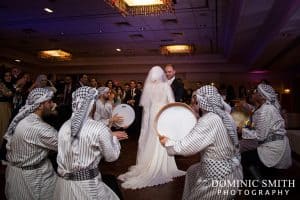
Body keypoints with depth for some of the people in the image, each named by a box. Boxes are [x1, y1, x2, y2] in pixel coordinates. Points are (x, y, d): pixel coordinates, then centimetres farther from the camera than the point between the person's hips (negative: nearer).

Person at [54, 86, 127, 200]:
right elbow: (112, 156, -6)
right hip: (86, 186, -6)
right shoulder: (99, 128, -18)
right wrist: (113, 138, 10)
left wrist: (109, 136, 17)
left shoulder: (64, 126, 0)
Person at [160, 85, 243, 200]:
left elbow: (186, 147, -24)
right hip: (231, 168, 9)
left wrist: (167, 142, -8)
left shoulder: (209, 120, -25)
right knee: (192, 172, 27)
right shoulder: (225, 116, 1)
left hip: (221, 178, -9)